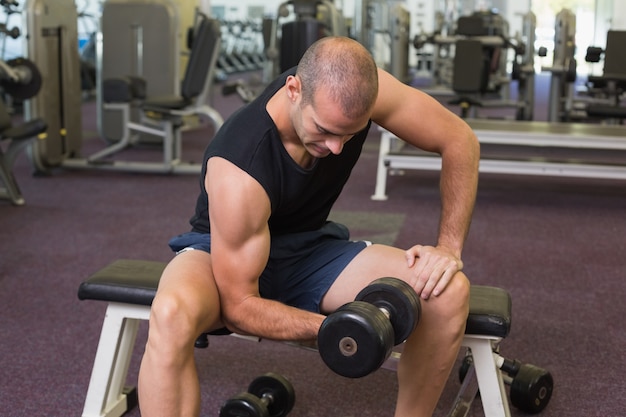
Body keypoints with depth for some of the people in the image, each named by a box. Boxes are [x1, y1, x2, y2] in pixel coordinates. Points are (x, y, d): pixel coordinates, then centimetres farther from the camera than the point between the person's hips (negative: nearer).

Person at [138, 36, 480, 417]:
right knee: (172, 314, -41)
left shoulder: (357, 87, -22)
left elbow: (460, 139, -10)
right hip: (228, 254, -4)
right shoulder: (238, 171, -35)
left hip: (311, 248, 5)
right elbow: (238, 304, -27)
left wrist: (449, 247, -18)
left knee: (450, 292, -19)